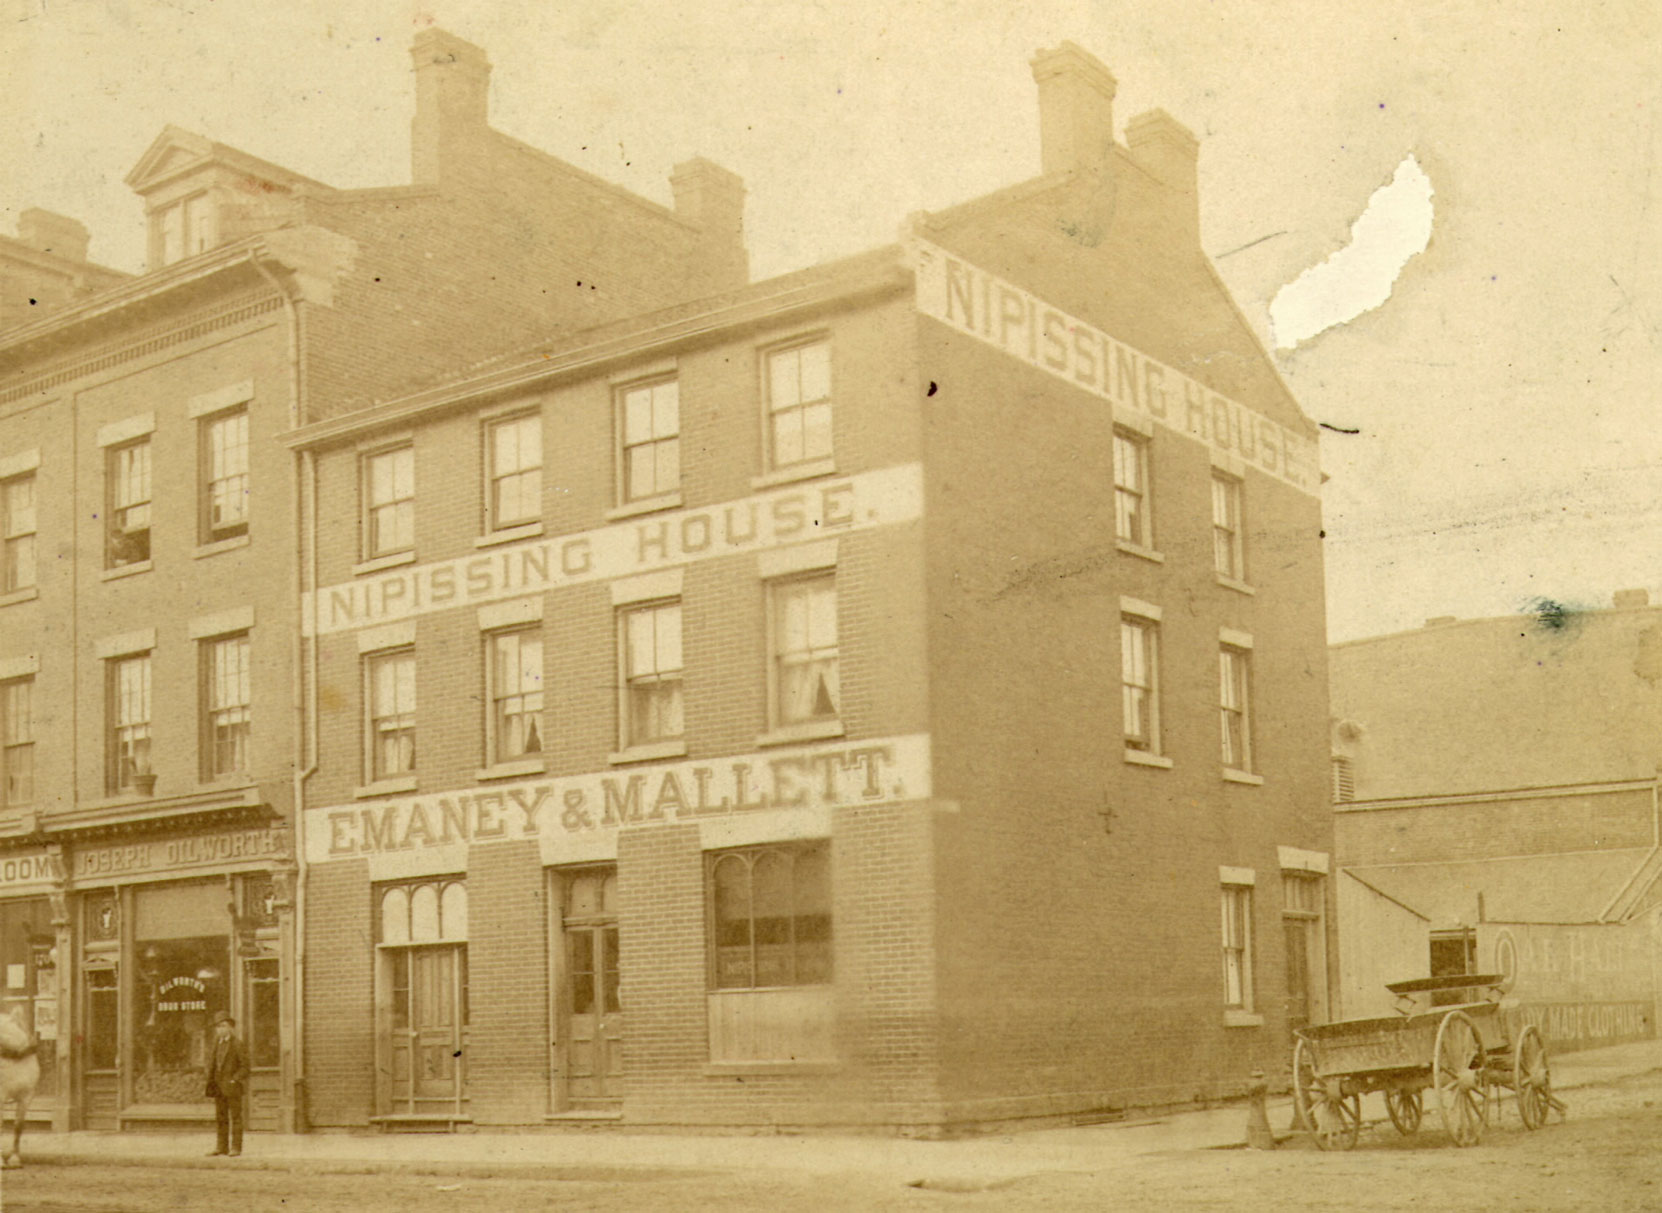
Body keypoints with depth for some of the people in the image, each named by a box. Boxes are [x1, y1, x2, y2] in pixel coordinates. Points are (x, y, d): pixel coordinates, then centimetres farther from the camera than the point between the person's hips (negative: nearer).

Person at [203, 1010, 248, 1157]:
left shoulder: (237, 1044, -5)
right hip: (219, 1088, 6)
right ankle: (222, 1146, 12)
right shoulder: (217, 1044, 14)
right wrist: (211, 1080, 9)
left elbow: (245, 1065, -7)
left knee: (235, 1117, -3)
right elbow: (212, 1062, 21)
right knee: (220, 1117, 7)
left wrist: (235, 1080, -14)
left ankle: (236, 1147, -1)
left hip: (232, 1086, -6)